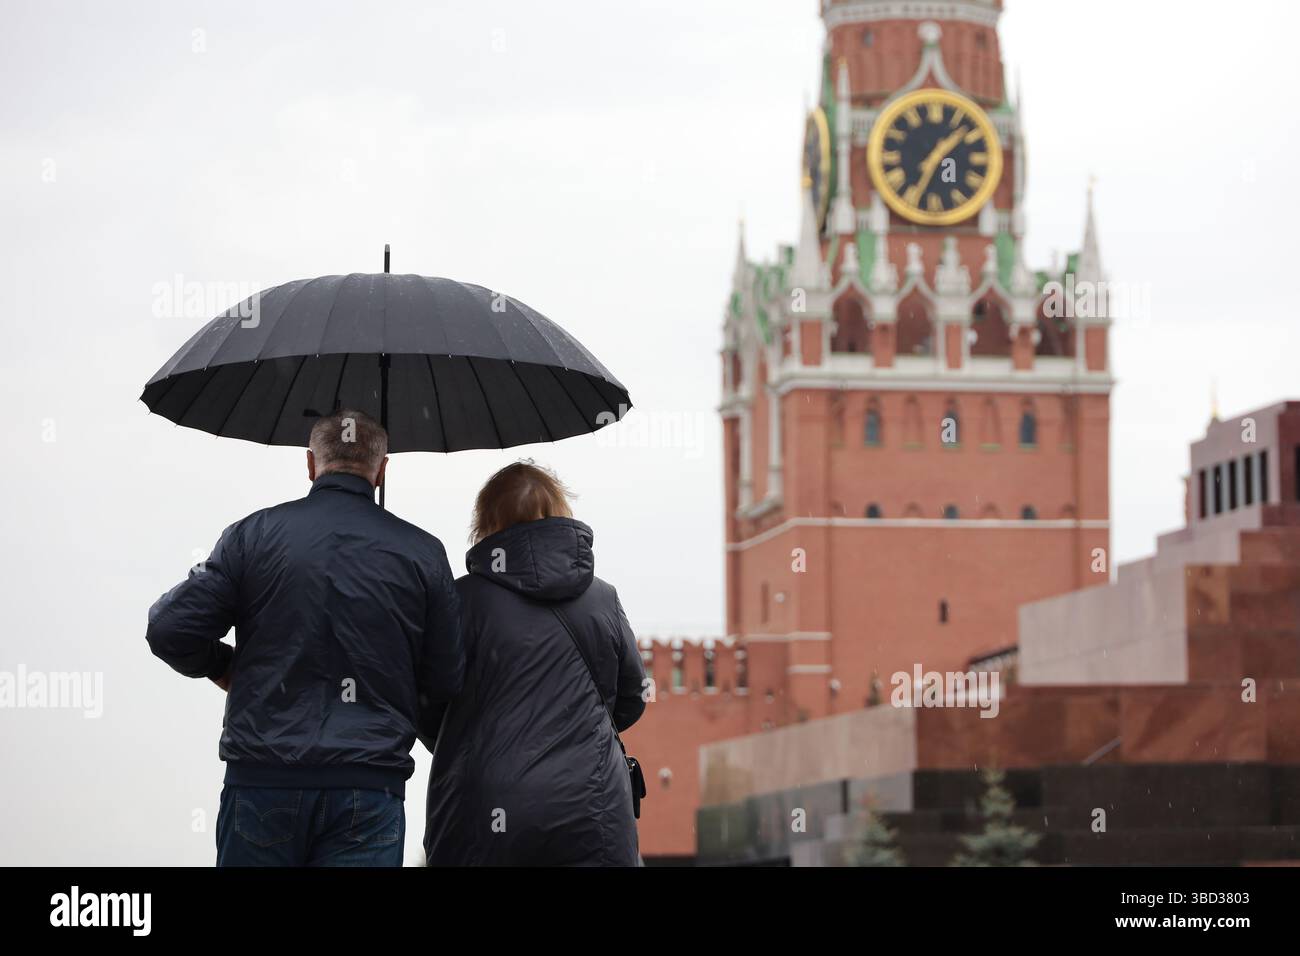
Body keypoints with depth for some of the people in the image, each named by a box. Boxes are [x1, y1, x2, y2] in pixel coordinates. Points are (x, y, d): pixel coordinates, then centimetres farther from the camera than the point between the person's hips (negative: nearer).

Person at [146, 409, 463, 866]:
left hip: (263, 781, 0)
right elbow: (447, 683, 5)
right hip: (368, 793, 0)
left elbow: (170, 630, -1)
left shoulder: (254, 534, 2)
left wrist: (221, 667, 19)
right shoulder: (422, 552, 4)